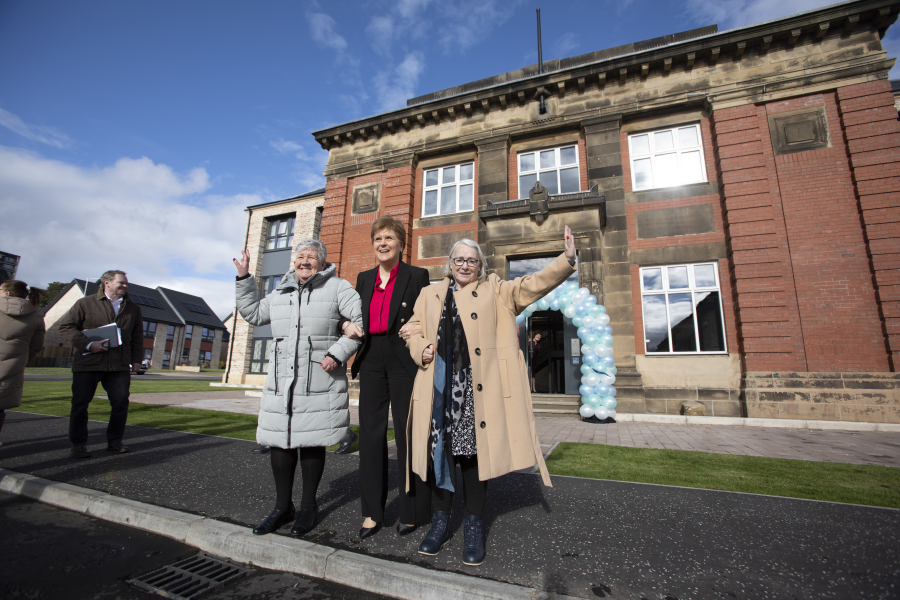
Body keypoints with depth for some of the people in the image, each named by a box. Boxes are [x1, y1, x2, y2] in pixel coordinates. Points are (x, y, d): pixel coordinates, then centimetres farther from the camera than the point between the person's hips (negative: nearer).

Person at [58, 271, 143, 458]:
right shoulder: (86, 303, 2)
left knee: (121, 403, 2)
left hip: (119, 365, 3)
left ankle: (115, 441, 15)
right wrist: (88, 344, -15)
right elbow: (66, 326, -1)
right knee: (80, 403, 4)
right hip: (87, 363, -2)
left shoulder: (133, 308, 14)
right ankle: (78, 444, 16)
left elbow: (137, 336, 17)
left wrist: (136, 359, 9)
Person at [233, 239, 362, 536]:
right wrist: (244, 278, 21)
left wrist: (338, 353, -17)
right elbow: (253, 313, 28)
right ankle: (283, 507, 27)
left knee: (311, 442, 5)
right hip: (282, 380, 5)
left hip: (319, 382, -5)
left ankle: (308, 506, 24)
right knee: (280, 441, 9)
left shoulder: (337, 288, -1)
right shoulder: (281, 292, 17)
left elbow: (361, 321, -10)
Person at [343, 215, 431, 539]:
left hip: (404, 361, -4)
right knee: (371, 433, 8)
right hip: (371, 362, 5)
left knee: (407, 434, 4)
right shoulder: (364, 278, 15)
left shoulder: (417, 275, 0)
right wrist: (348, 325, -2)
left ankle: (412, 511, 21)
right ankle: (372, 511, 22)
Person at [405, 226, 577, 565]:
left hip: (477, 387, -1)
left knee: (474, 451, 4)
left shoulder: (495, 291, 12)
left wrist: (567, 259, -10)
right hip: (439, 385, 2)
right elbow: (414, 331, 20)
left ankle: (473, 527, 22)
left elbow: (533, 284, 2)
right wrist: (422, 349, -2)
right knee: (438, 449, 5)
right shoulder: (430, 294, 18)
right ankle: (440, 521, 25)